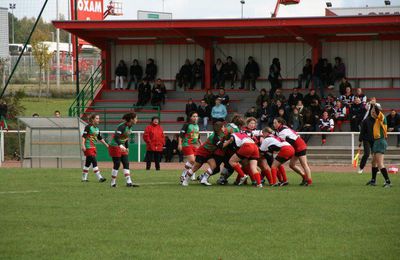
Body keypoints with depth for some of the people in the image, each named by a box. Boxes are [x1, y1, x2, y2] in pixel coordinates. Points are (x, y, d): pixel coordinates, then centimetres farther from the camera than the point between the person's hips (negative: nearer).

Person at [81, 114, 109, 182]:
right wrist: (83, 145, -24)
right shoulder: (88, 127, -9)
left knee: (88, 163, 11)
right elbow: (83, 136, -14)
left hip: (93, 148, 8)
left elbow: (100, 138, 23)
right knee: (94, 162, -13)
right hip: (88, 147, -8)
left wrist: (106, 145, 21)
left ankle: (84, 178, 18)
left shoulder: (97, 129, 15)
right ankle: (99, 178, -17)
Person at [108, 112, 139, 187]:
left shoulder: (130, 127, 5)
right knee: (117, 164, -6)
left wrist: (127, 147, 16)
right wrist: (121, 145, -42)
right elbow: (116, 137, -32)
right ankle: (113, 183, 4)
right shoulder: (122, 126, -22)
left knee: (126, 164, 1)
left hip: (122, 148, 8)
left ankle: (129, 182, -2)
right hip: (115, 147, -8)